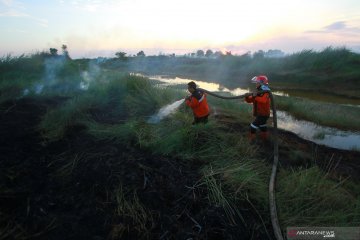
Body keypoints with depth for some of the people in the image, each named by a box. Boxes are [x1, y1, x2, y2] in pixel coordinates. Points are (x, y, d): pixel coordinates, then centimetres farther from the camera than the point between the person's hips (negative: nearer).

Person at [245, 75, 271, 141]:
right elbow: (249, 101, 1)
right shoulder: (257, 92, 5)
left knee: (253, 126, -11)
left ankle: (252, 140, 0)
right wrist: (247, 96, -18)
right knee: (262, 126, 26)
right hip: (260, 114, 10)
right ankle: (265, 138, 45)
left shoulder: (266, 93, -21)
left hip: (263, 114, -10)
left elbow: (263, 100, -43)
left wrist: (255, 97, -48)